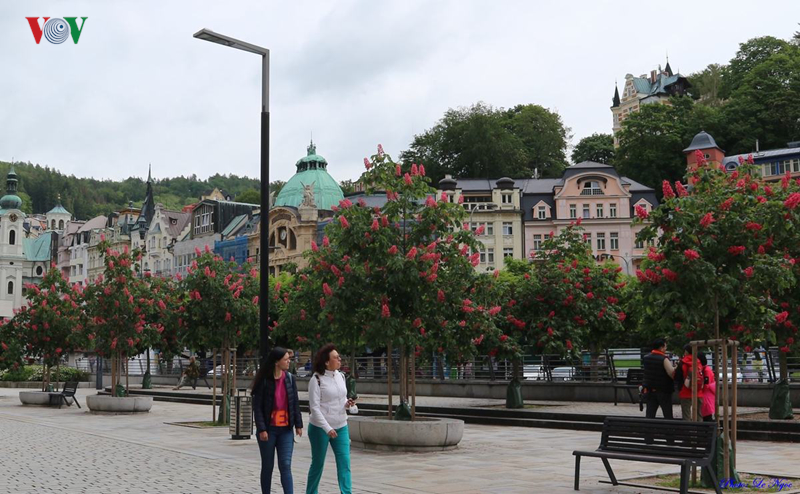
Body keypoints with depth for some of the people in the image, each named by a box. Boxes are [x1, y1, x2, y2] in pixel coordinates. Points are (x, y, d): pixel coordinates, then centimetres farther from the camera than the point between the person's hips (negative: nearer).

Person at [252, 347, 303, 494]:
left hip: (286, 429, 2)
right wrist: (261, 429, -14)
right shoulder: (263, 381, -8)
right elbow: (257, 406, -8)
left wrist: (298, 424, 5)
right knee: (267, 466, 9)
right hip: (269, 429, -2)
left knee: (285, 465, -5)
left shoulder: (290, 378, 3)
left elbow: (295, 403, 8)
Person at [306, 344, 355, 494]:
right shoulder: (317, 379, -14)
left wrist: (347, 403, -7)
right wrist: (327, 428, -22)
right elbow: (314, 407, -17)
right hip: (320, 428, -5)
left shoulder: (341, 376, 5)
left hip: (341, 427, 5)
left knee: (344, 463, -4)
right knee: (318, 464, 8)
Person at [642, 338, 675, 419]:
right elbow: (672, 373, -20)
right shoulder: (664, 359, -16)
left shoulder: (646, 358, 5)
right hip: (664, 391, -5)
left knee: (649, 415, 5)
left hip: (649, 390, 5)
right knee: (668, 415, 6)